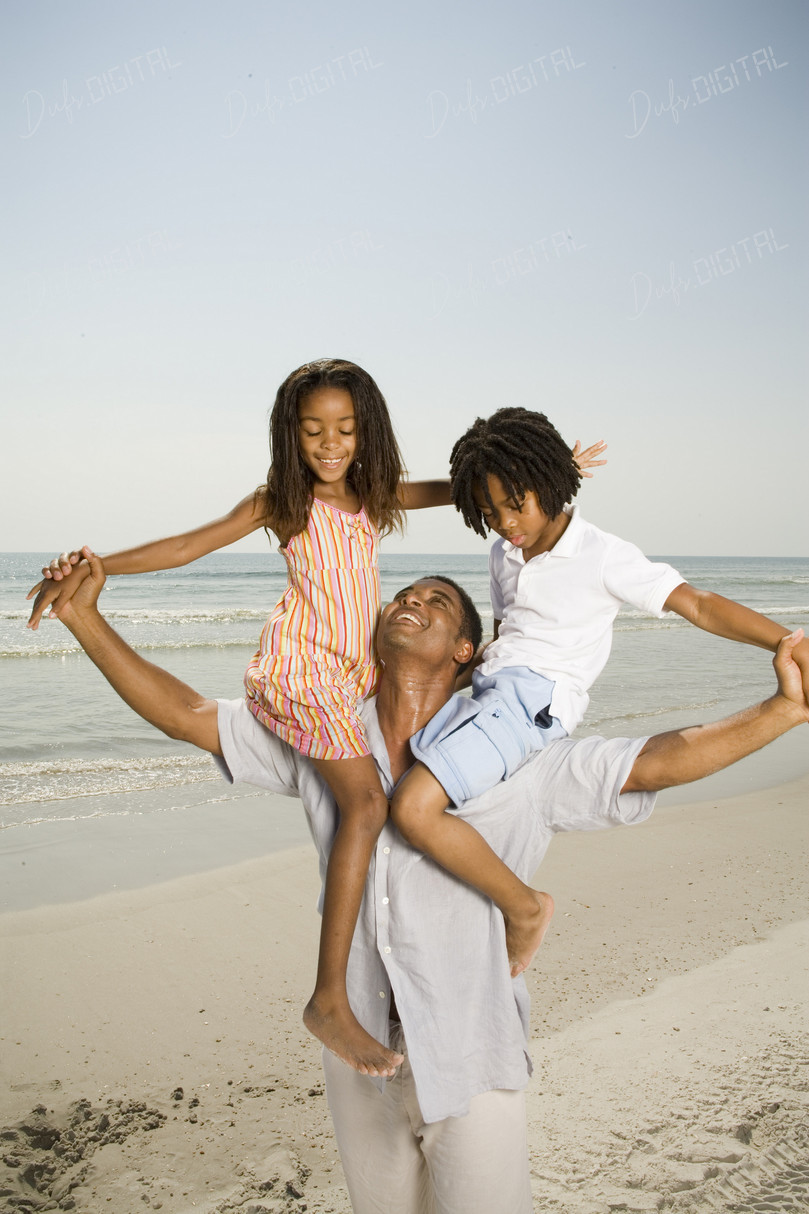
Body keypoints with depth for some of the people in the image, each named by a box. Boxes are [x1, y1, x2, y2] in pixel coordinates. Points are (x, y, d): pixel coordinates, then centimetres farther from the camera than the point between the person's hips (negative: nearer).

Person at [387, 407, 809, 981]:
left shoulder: (602, 556, -5)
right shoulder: (504, 556, 18)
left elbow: (696, 604, -13)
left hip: (533, 699, -9)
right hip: (486, 693, 9)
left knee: (415, 807, -26)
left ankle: (524, 908, -5)